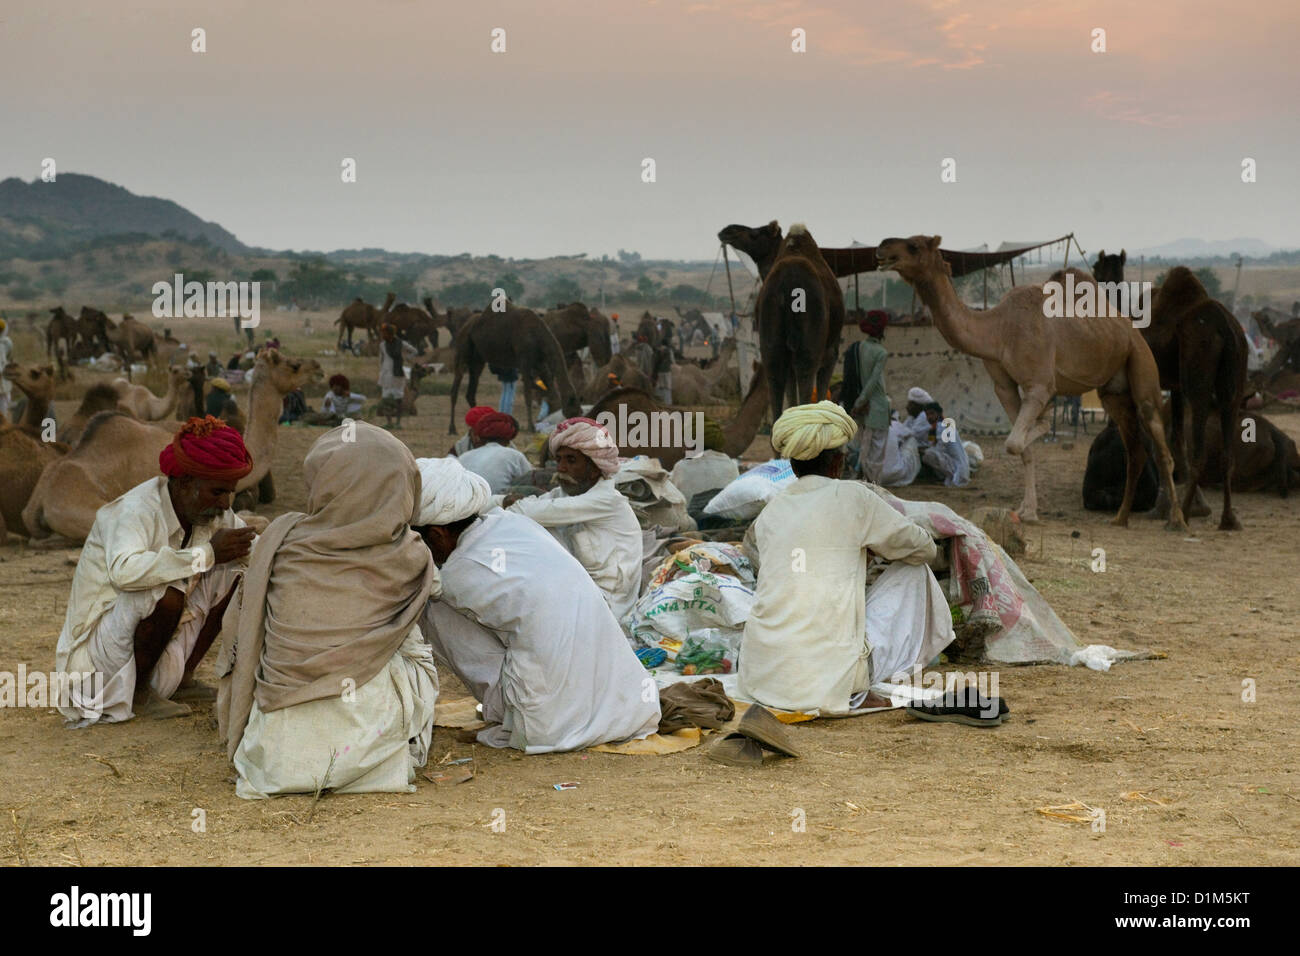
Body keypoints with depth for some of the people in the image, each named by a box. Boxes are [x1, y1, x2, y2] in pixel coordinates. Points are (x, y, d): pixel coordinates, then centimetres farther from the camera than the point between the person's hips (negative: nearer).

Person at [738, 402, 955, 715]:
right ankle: (855, 692, 9)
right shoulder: (852, 497, -2)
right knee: (913, 571, 14)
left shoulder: (771, 510, 12)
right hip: (827, 673, -6)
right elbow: (923, 548, 10)